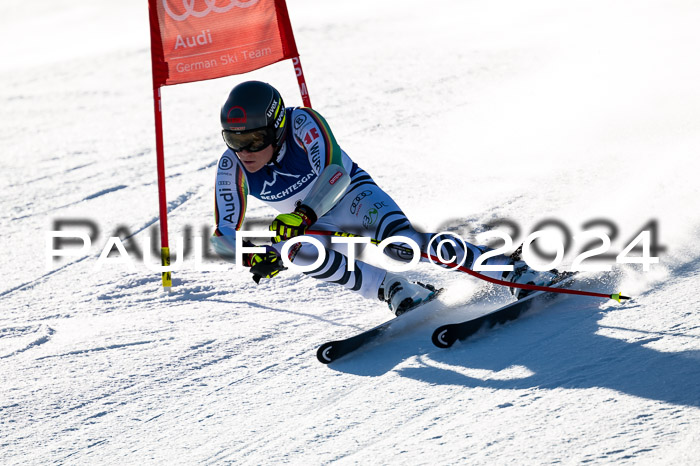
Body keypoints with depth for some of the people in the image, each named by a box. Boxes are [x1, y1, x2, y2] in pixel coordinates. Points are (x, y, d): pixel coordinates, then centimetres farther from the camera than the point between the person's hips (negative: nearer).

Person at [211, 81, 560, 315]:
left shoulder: (301, 123, -29)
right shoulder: (232, 168, -19)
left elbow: (334, 172, -39)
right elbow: (224, 235, -17)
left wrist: (303, 214, -55)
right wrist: (254, 255, -39)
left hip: (353, 194, -4)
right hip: (320, 225, 4)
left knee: (400, 242, -33)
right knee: (302, 253, -33)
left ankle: (517, 272, -25)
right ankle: (401, 293, -20)